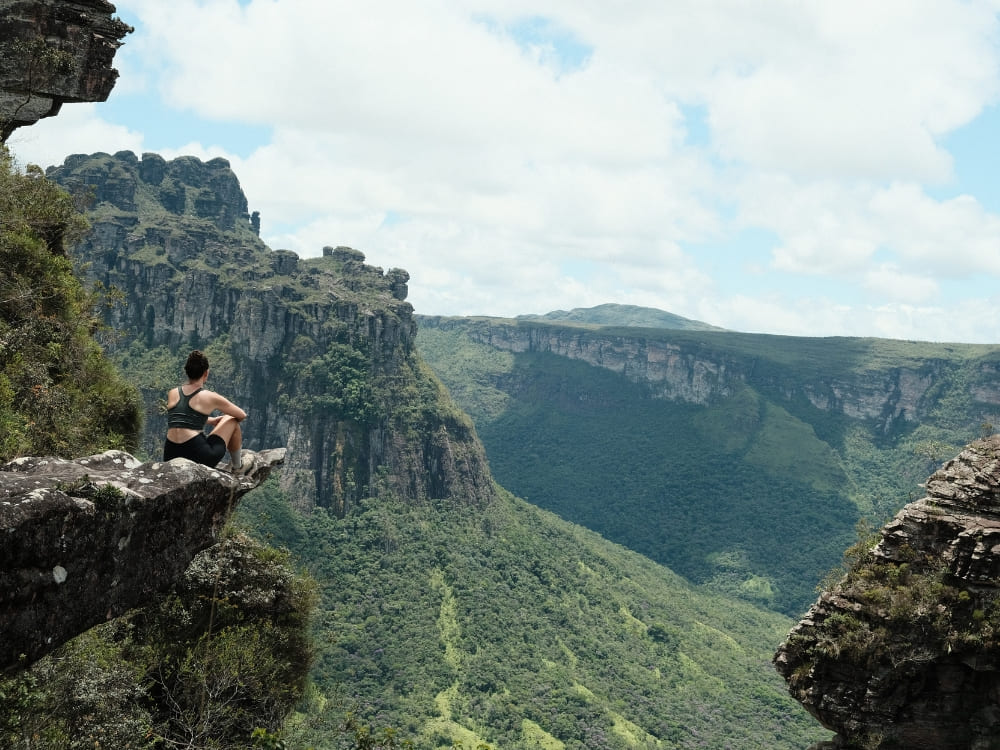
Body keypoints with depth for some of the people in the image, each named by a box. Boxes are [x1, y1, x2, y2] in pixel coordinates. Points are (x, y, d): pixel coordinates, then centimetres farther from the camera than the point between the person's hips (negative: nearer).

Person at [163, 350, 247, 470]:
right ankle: (237, 464, 33)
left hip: (170, 458, 6)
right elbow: (242, 415, 15)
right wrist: (222, 420, 37)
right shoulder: (210, 397, 0)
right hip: (200, 457, -6)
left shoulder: (172, 394, 12)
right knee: (232, 420, 20)